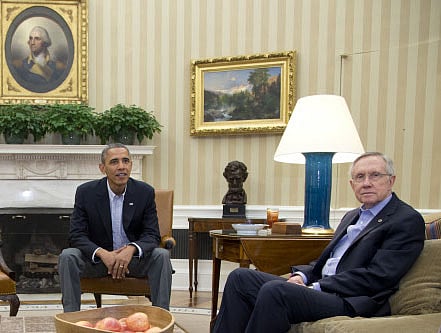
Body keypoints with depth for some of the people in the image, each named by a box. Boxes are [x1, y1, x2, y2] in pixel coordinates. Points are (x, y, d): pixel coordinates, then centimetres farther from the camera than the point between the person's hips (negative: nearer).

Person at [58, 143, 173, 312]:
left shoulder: (145, 192, -6)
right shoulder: (86, 192, -8)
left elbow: (152, 235, -8)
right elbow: (76, 235, -10)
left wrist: (132, 249, -31)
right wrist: (102, 253, -30)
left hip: (134, 259, 0)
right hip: (97, 259, 0)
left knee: (162, 255, -27)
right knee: (67, 256, -26)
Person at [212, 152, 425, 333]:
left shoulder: (408, 220, -4)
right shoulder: (352, 216, 23)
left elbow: (378, 277, -14)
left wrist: (317, 287, -14)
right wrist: (302, 275, 1)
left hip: (352, 301, -8)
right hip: (321, 289, 9)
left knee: (274, 290, -31)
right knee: (240, 277, -6)